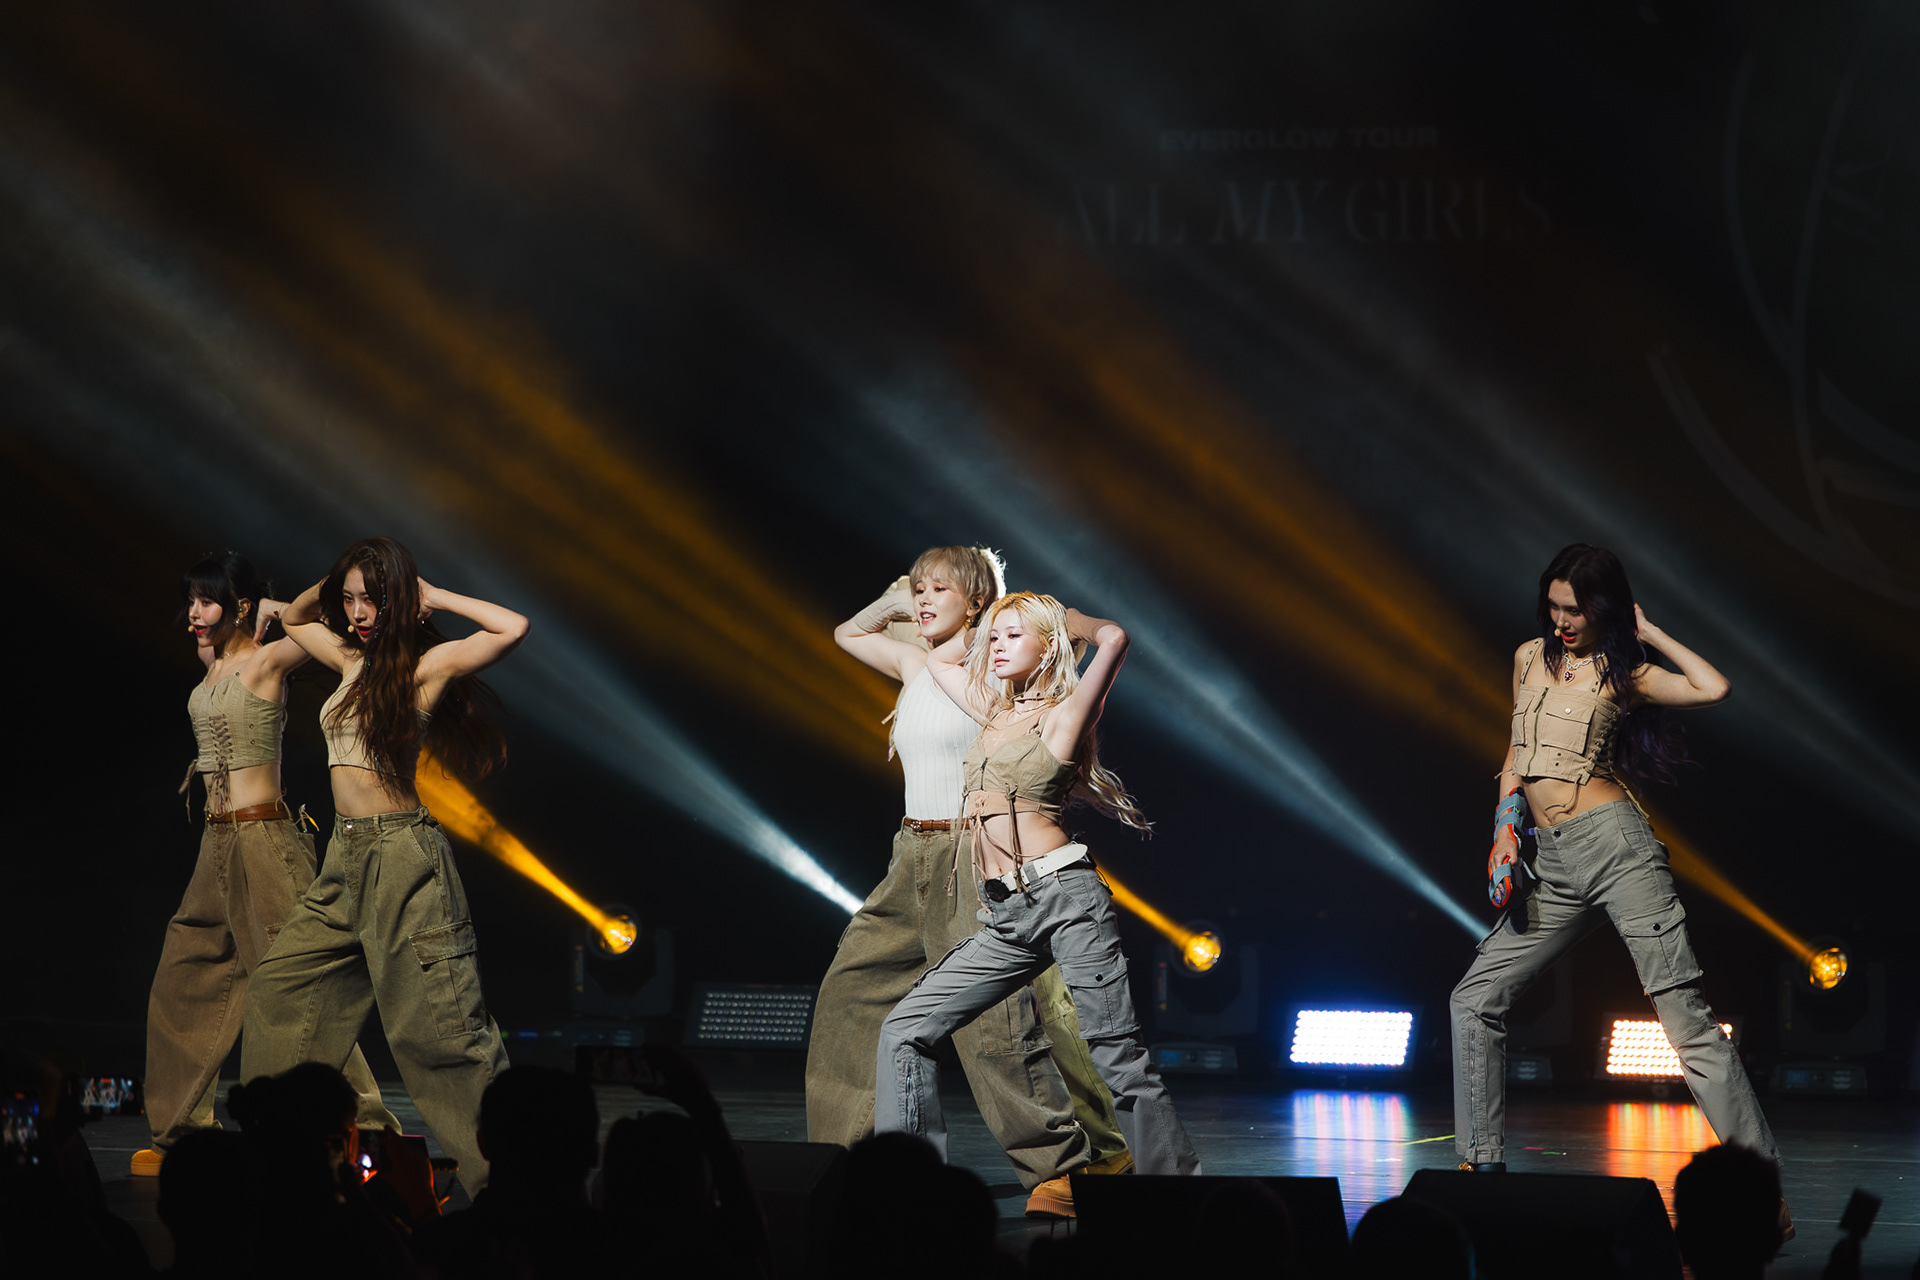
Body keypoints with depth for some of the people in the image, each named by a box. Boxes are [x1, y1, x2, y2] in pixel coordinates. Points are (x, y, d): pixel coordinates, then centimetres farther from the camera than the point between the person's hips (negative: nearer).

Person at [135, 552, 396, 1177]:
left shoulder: (267, 661, -9)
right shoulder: (211, 663, 12)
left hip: (263, 838, -9)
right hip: (219, 843, 9)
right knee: (183, 986, 12)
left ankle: (366, 1133, -8)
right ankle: (180, 1132, 22)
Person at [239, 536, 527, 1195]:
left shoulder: (425, 665, -8)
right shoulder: (354, 660, 13)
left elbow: (513, 629, -23)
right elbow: (294, 617, 33)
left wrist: (434, 597, -11)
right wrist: (331, 585, 14)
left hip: (400, 851, -8)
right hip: (346, 859, 8)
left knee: (440, 1028, -10)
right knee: (281, 987, 13)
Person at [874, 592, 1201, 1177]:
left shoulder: (1063, 716, 0)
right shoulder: (995, 712, 20)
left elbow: (1113, 639, -14)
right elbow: (934, 657, 37)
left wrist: (1072, 620, 5)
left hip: (1063, 895, -7)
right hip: (1006, 919, 7)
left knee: (1117, 1060, -8)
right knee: (906, 1030, -1)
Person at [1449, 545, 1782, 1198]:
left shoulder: (1624, 672, 2)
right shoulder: (1530, 657, 17)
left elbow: (1713, 688, -13)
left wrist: (1648, 632, -2)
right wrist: (1505, 831, 12)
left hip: (1614, 843, -6)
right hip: (1553, 865, 6)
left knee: (1685, 1015, -10)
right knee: (1475, 998, 2)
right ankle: (1483, 1162, 10)